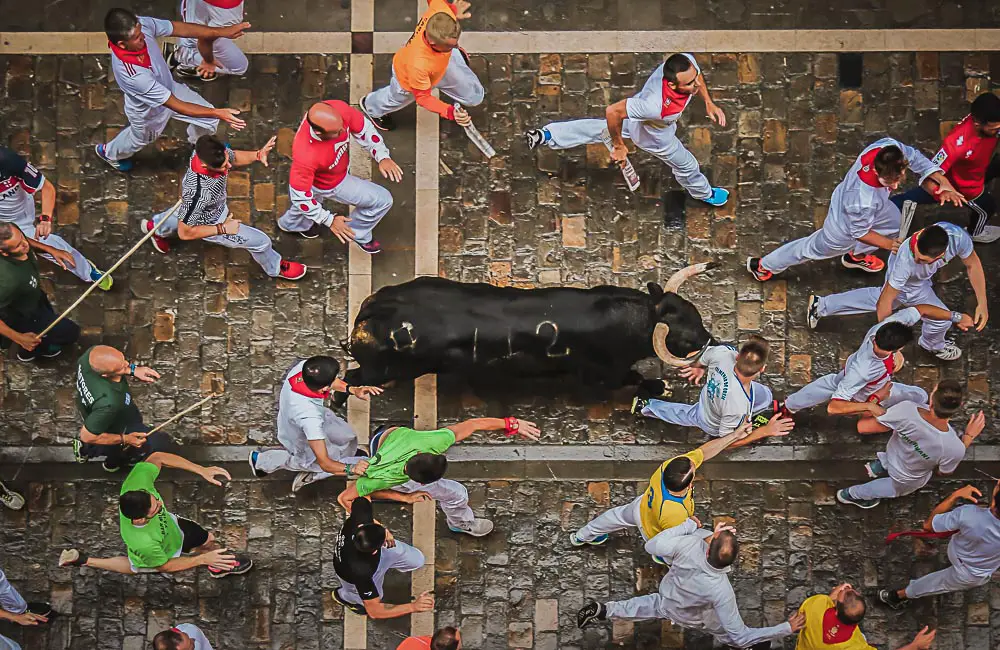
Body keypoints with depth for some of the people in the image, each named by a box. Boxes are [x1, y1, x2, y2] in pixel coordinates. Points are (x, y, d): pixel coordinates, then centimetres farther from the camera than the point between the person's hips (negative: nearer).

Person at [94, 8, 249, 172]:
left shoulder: (141, 24, -34)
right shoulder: (131, 74, -49)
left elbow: (180, 28, -19)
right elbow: (176, 106, -42)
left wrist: (224, 32, -23)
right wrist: (218, 113, -43)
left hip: (168, 87, 5)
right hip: (148, 112, -5)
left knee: (209, 118, 14)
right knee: (140, 139, 28)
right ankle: (109, 152, 64)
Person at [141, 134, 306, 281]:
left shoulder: (210, 151, -33)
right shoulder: (197, 192, -49)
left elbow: (235, 157, -9)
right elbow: (185, 232, -34)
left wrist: (258, 155, -29)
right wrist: (222, 229, -27)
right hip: (210, 223, -6)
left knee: (181, 214, 41)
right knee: (261, 241, 7)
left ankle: (154, 227, 72)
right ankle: (276, 268, 40)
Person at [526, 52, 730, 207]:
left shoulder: (687, 62, -35)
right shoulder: (657, 105, -51)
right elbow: (613, 111, -42)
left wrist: (709, 103, -5)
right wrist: (619, 147, -27)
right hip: (651, 134, -5)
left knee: (603, 128, 31)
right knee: (686, 165, 22)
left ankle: (546, 135, 42)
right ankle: (704, 193, 56)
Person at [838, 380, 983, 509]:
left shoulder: (907, 410, -40)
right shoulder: (954, 448, -40)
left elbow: (862, 427, -25)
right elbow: (943, 472, -15)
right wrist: (969, 437, -12)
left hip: (892, 453, 1)